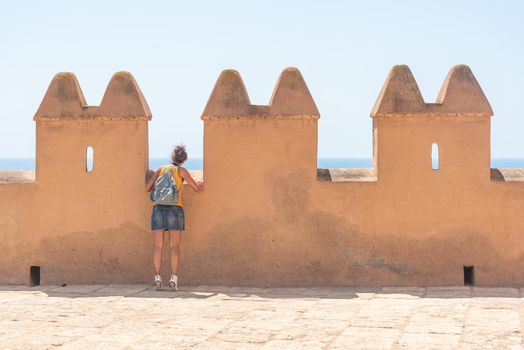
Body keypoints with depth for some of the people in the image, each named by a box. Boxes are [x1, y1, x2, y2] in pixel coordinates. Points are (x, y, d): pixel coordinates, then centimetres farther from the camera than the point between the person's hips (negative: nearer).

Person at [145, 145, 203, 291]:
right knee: (174, 245, -3)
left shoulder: (160, 169, 13)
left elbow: (147, 188, 13)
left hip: (158, 207, 2)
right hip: (175, 208, -2)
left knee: (158, 245, 0)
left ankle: (157, 278, -10)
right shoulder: (181, 171, 6)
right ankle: (173, 278, -15)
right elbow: (197, 189, 10)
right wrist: (201, 185, 34)